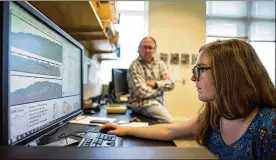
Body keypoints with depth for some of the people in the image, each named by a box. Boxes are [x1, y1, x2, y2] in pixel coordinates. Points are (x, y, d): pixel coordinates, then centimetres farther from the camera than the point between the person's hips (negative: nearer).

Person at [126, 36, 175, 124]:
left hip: (158, 102, 6)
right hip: (142, 103, -6)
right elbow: (142, 92, -18)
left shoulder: (160, 64, 8)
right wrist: (161, 89, -4)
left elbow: (170, 84, 1)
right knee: (169, 122, -22)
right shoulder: (134, 66, -10)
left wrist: (156, 84, -15)